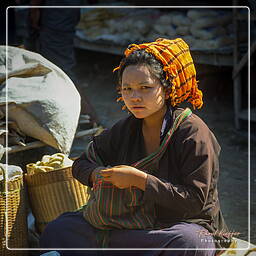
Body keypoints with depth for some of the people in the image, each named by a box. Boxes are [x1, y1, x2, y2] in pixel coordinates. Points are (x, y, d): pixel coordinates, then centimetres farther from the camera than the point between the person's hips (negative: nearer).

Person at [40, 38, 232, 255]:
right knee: (57, 231, -8)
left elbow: (195, 201, -18)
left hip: (185, 225, -5)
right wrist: (98, 175, -8)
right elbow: (82, 164, 17)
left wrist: (139, 179, -21)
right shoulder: (126, 129, 5)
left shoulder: (193, 132, -13)